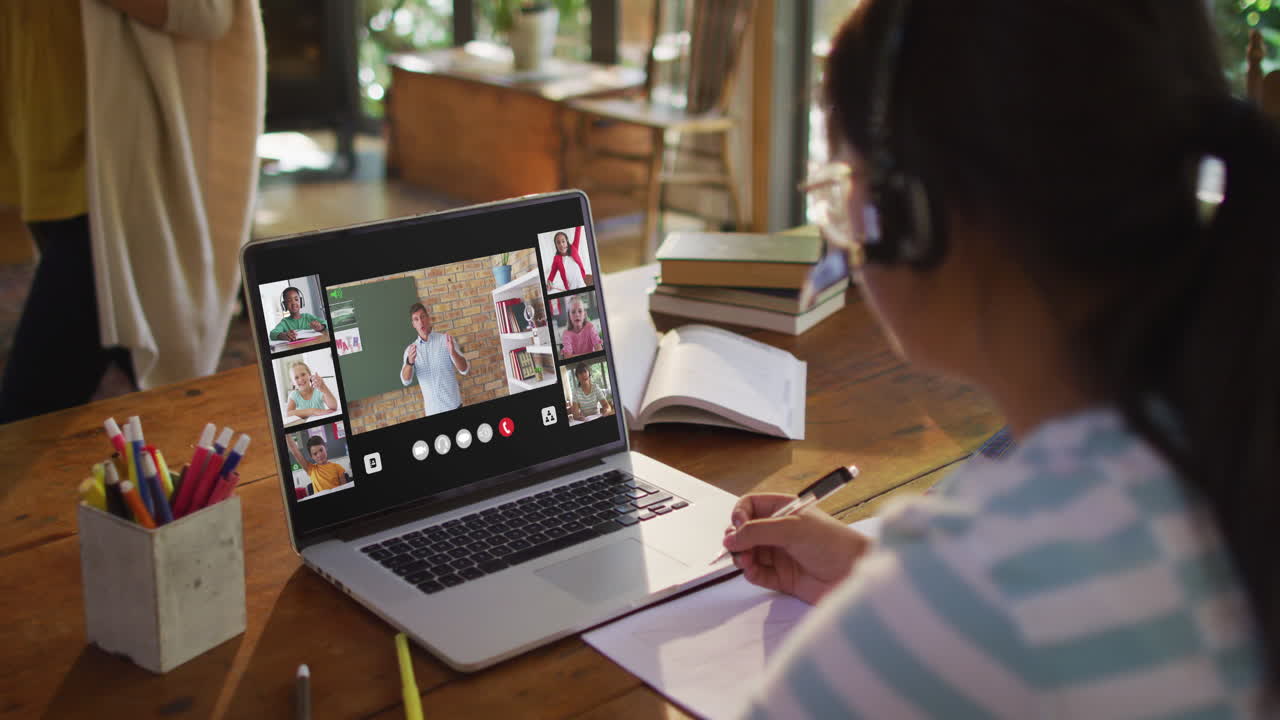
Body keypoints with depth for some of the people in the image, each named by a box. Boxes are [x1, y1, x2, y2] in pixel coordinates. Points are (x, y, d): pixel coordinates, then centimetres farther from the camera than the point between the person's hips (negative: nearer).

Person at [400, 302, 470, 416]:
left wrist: (453, 352, -26)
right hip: (431, 410, 2)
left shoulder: (445, 340, 0)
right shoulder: (410, 350, 6)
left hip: (453, 406, -2)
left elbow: (465, 369, -6)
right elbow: (406, 380, -7)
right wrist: (409, 362, -28)